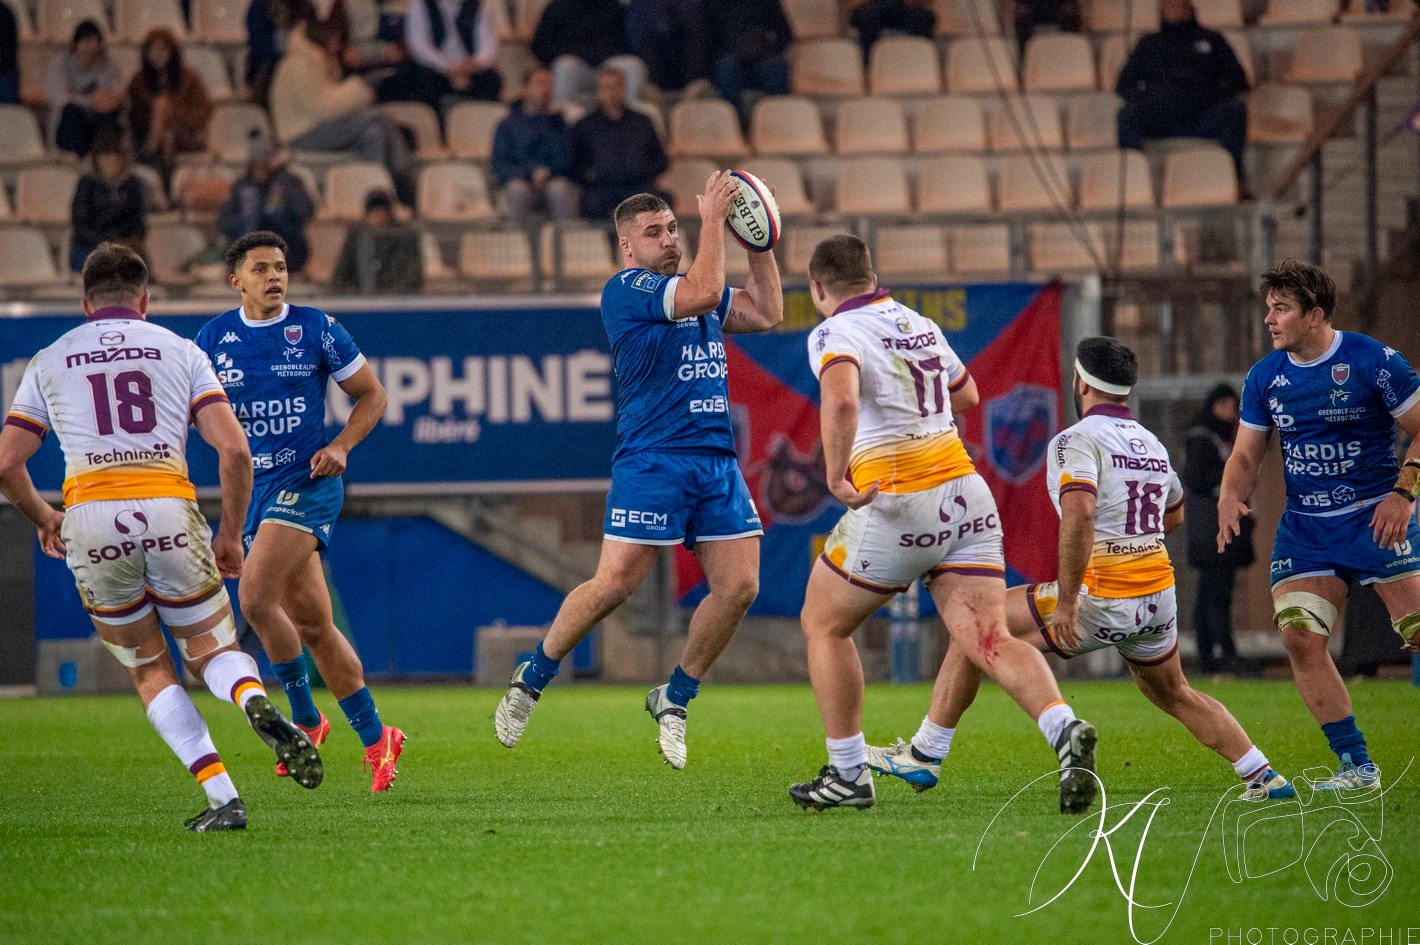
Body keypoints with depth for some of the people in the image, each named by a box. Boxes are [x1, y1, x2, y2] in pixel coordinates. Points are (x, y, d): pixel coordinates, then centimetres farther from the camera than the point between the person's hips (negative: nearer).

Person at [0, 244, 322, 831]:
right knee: (213, 652, 15)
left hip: (89, 516, 0)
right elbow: (234, 449, 2)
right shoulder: (180, 350, 14)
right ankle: (256, 702, -22)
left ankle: (222, 797, 1)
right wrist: (230, 533, 14)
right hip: (169, 511, 0)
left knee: (150, 673, 16)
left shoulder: (49, 361, 16)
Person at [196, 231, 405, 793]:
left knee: (255, 597, -22)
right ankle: (376, 739, 17)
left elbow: (372, 395, 5)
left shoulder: (315, 328, -2)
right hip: (252, 490, 4)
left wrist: (340, 446, -10)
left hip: (306, 484, -4)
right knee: (311, 624, 6)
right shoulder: (214, 338, 6)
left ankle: (304, 719, -5)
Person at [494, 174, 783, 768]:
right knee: (613, 586, -11)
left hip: (717, 461, 7)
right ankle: (530, 680, 9)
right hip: (652, 459, -7)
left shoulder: (688, 290, 20)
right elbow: (703, 293, -19)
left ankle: (674, 699, 12)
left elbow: (766, 313, 21)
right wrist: (713, 219, -11)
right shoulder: (626, 289, -6)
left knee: (739, 585, -4)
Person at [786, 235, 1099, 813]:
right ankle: (1064, 730, -32)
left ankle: (849, 775, 18)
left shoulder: (835, 333, -6)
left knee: (823, 624, 16)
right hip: (966, 494, 6)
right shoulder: (918, 324, 16)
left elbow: (840, 398, -29)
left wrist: (835, 473, -26)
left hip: (897, 505, -6)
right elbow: (966, 395, 33)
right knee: (990, 641, -5)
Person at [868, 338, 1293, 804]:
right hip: (1159, 594, 7)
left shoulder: (1077, 441, -9)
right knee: (1175, 695, 30)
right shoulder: (1153, 445, 14)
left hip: (1103, 599, -7)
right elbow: (1174, 515, 31)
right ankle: (1264, 777, 27)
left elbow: (1080, 517, -26)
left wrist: (1066, 601, -23)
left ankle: (924, 755, 2)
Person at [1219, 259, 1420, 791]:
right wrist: (1231, 497, -9)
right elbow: (1246, 455, 12)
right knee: (1298, 637, -10)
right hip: (1304, 526, 4)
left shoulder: (1374, 362, -8)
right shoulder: (1264, 378, 5)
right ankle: (1356, 767, -1)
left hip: (1376, 517, -4)